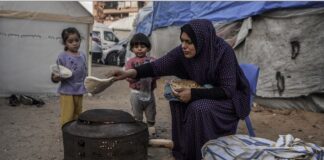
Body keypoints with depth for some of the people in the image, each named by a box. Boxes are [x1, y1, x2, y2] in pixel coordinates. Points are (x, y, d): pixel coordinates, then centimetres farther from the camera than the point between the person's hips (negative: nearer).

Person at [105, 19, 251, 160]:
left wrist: (193, 94, -33)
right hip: (205, 93, 6)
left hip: (231, 97, -6)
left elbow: (228, 90, -29)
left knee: (199, 108, -29)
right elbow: (158, 65, -18)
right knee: (178, 100, -13)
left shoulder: (223, 52, -29)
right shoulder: (183, 51, -15)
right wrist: (131, 73, -32)